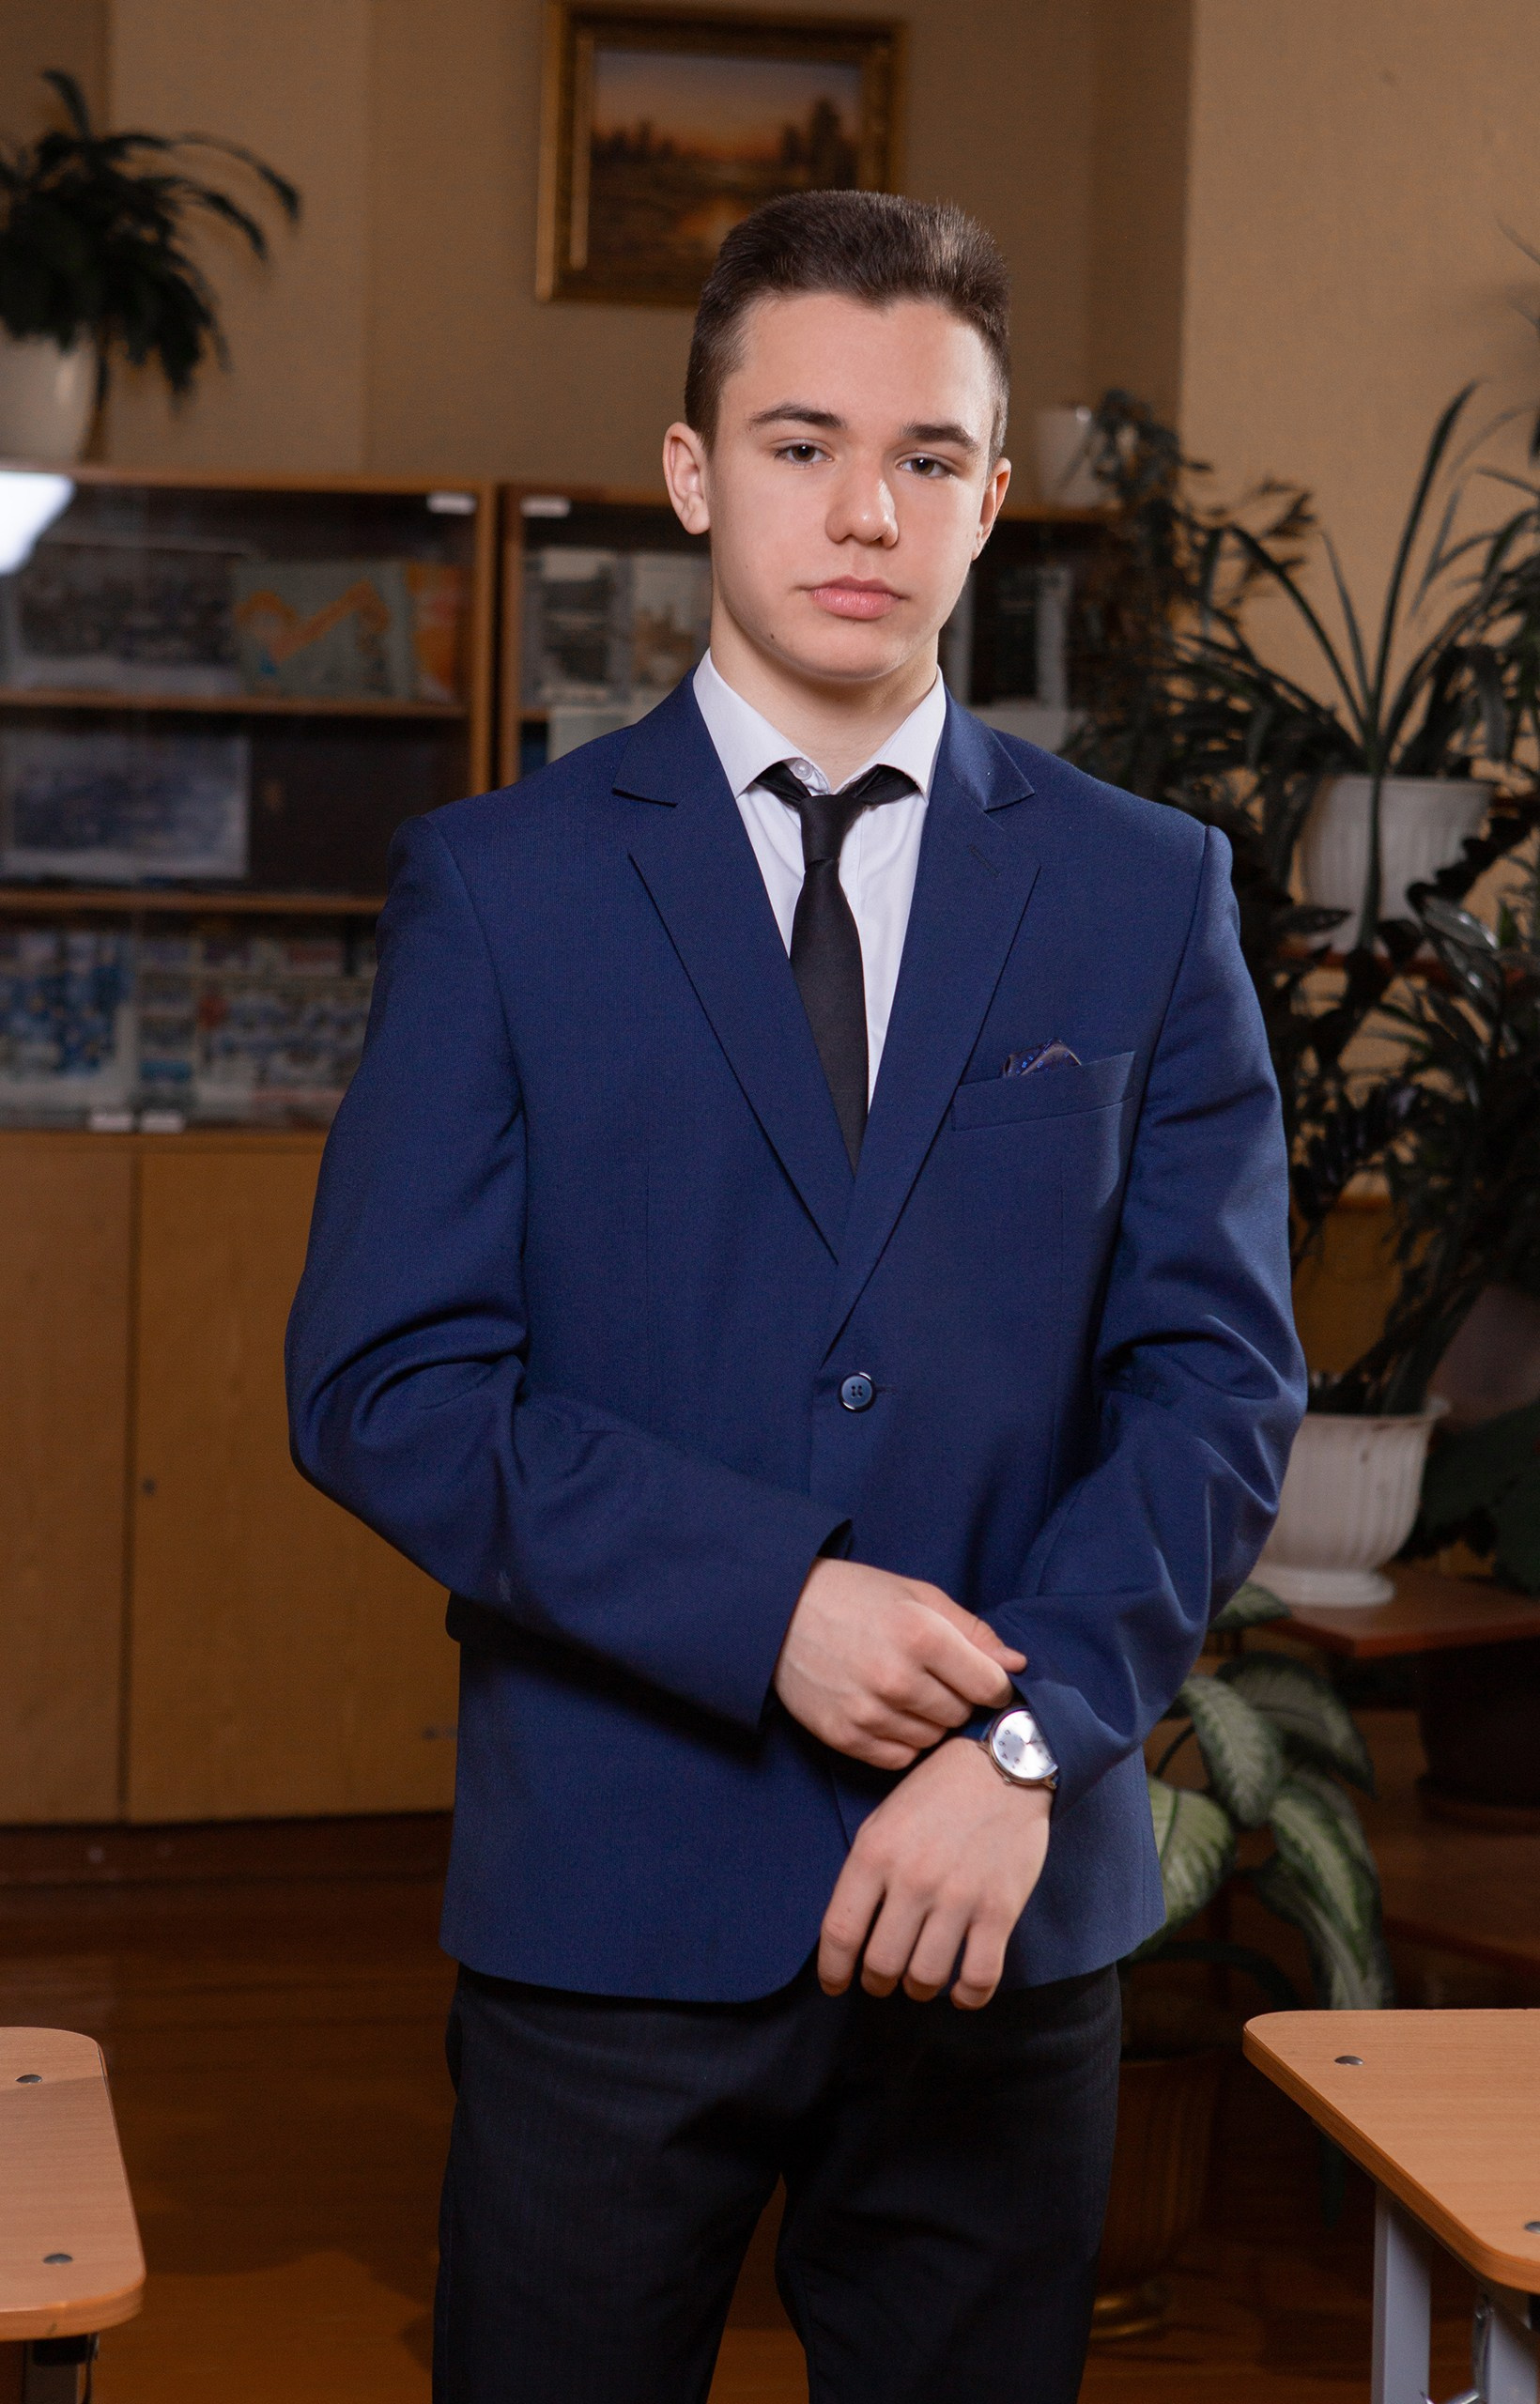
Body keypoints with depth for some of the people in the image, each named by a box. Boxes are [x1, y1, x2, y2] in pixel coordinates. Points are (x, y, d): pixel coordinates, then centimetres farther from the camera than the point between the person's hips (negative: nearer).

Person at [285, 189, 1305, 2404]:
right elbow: (380, 1383, -5)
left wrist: (1030, 1742, -14)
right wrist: (768, 1606, -16)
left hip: (1011, 1905, 2)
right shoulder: (496, 888, 1)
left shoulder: (1150, 895, 5)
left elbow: (1220, 1381, 0)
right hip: (609, 1904, -1)